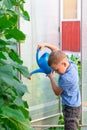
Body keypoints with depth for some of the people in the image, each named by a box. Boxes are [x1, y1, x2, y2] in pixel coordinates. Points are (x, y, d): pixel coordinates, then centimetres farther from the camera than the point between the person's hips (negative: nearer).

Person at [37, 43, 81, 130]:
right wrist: (46, 45, -3)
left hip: (71, 108, -9)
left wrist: (51, 77, -2)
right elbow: (57, 51, 7)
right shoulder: (71, 64, -8)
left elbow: (57, 92, -13)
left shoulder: (66, 78, -32)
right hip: (73, 105, 10)